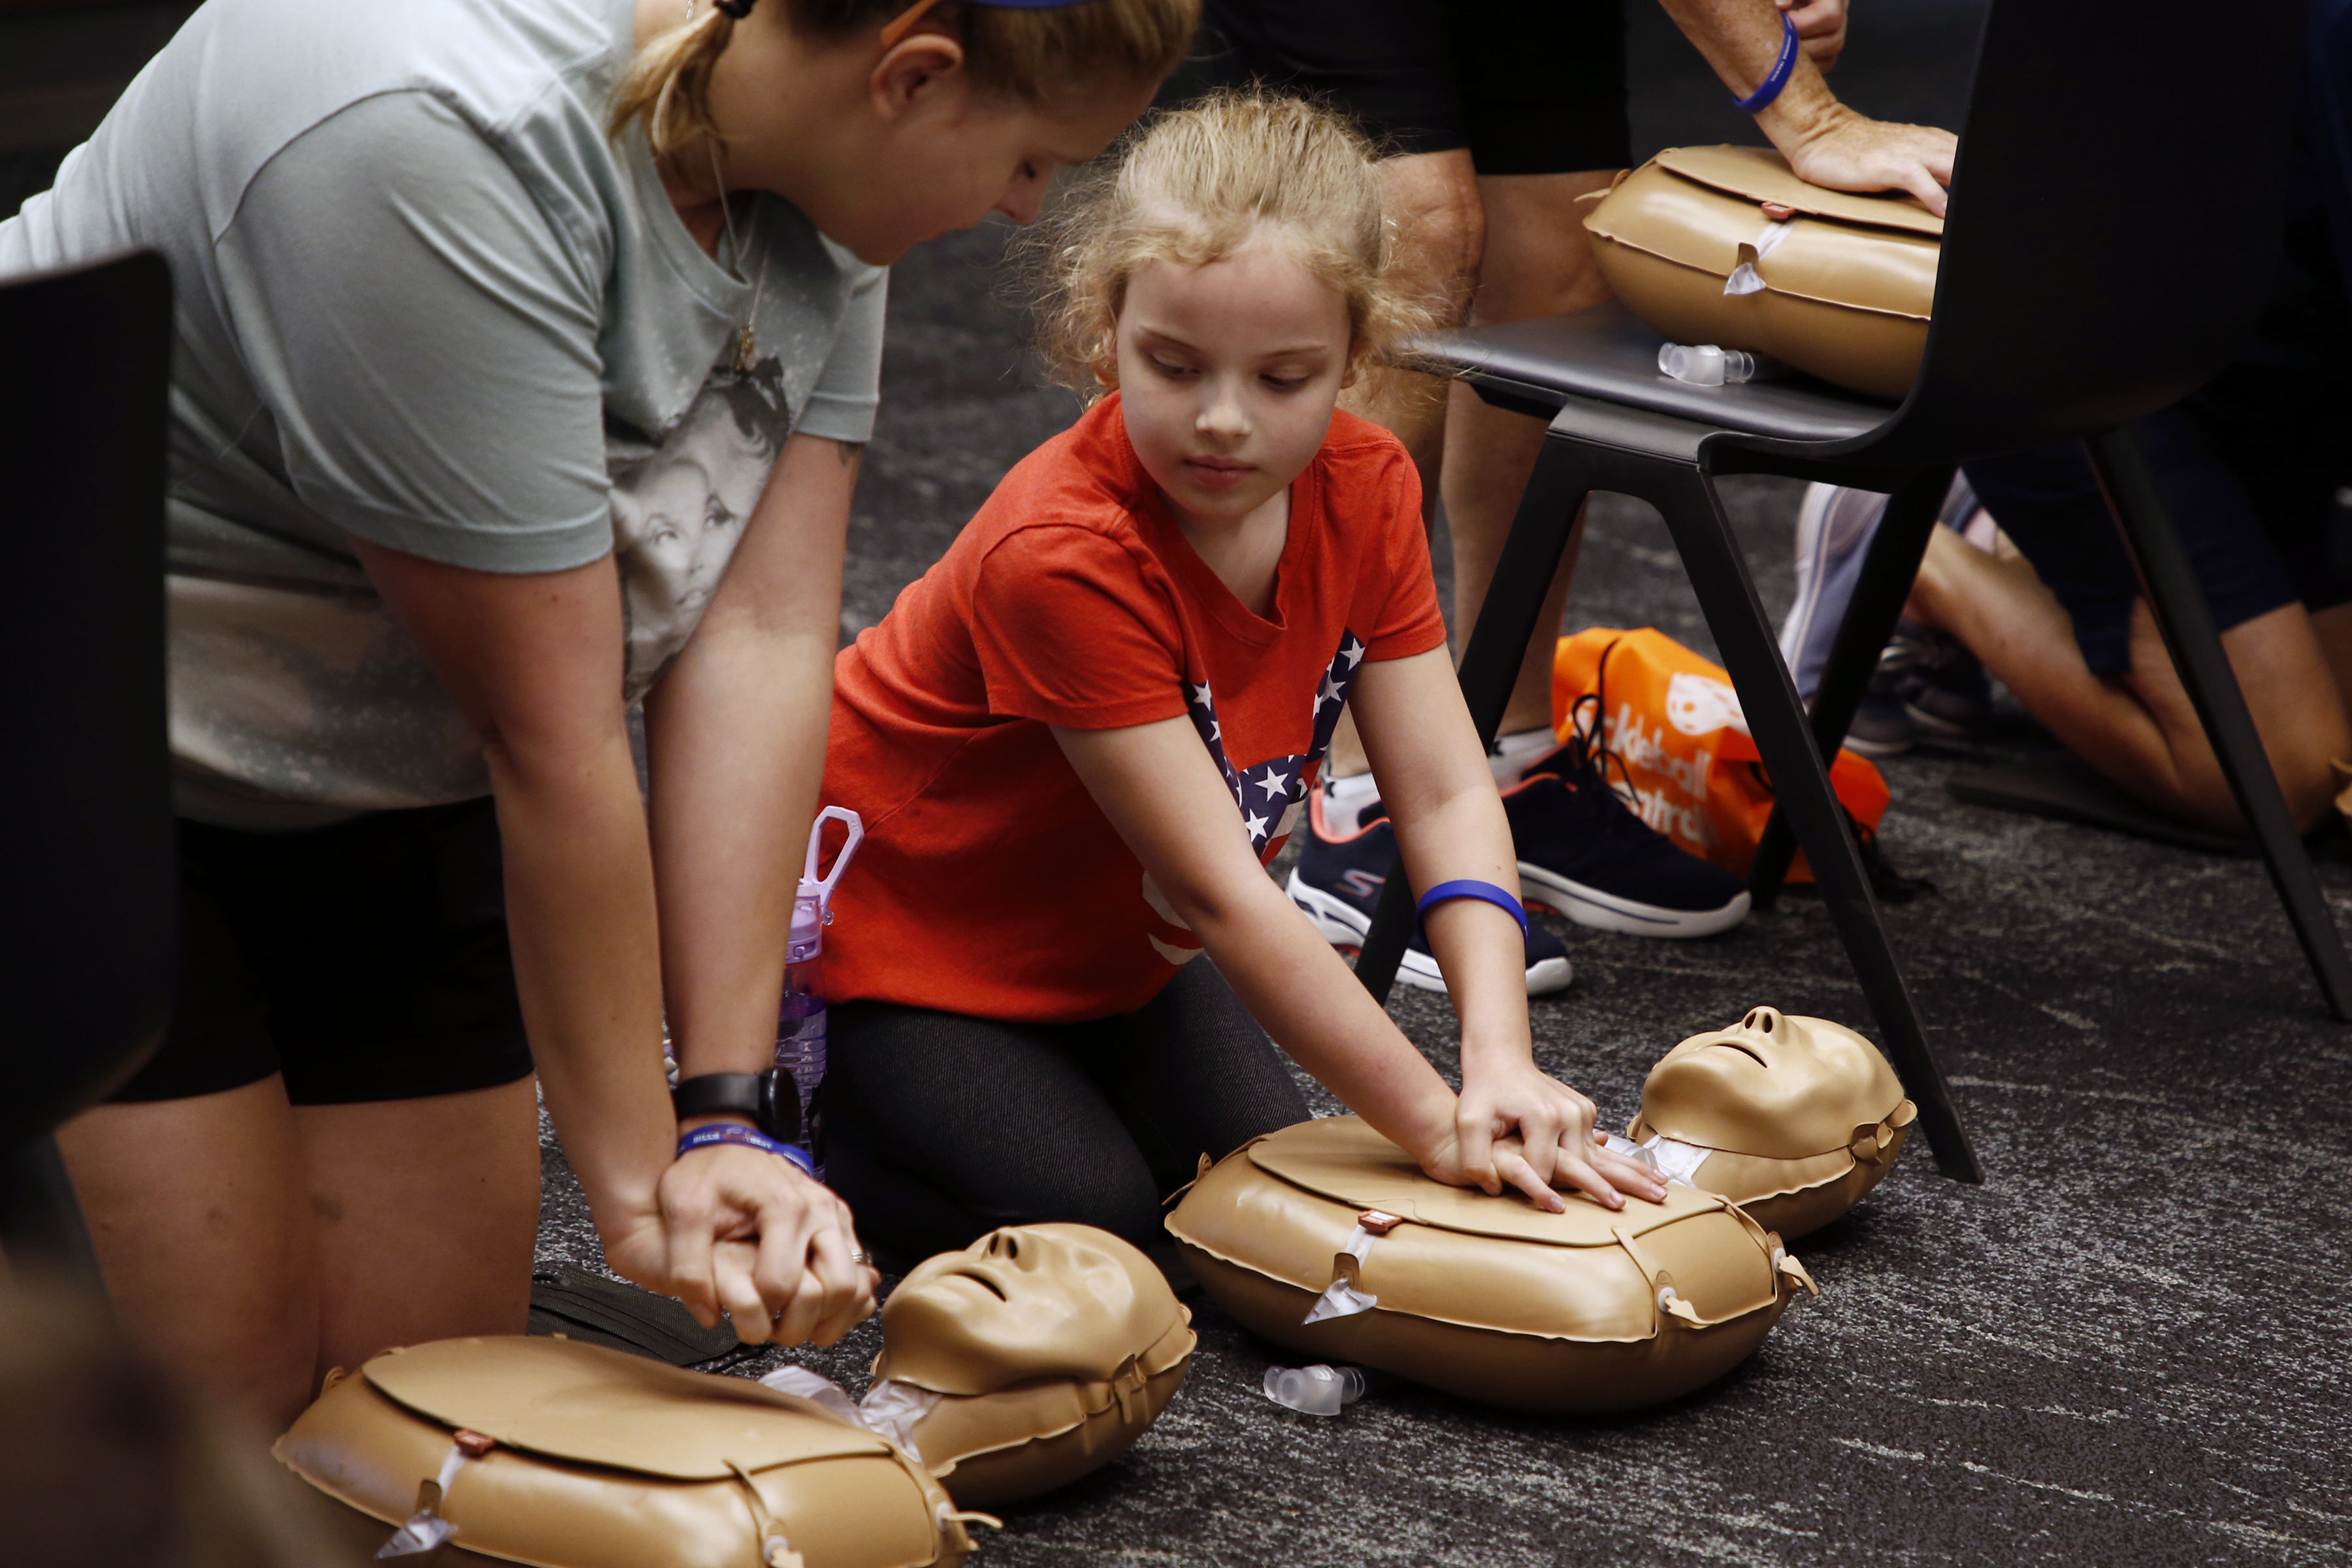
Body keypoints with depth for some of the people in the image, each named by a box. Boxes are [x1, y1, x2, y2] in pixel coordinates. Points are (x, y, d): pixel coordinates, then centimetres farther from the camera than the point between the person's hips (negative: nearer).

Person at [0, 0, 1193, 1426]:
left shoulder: (818, 180, -10)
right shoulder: (445, 142, -36)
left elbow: (765, 638, -14)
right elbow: (551, 741, -30)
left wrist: (729, 1122, -18)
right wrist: (637, 1178, -21)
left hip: (387, 772, 7)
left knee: (435, 1359, 3)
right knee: (224, 1378, -9)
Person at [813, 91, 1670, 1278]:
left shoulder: (1364, 490, -16)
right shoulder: (1061, 556, -38)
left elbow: (1448, 795, -18)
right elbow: (1222, 896, -36)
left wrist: (1499, 1064, -33)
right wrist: (1441, 1129, -35)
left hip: (1105, 934, 7)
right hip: (899, 926, -7)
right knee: (1092, 1219, -15)